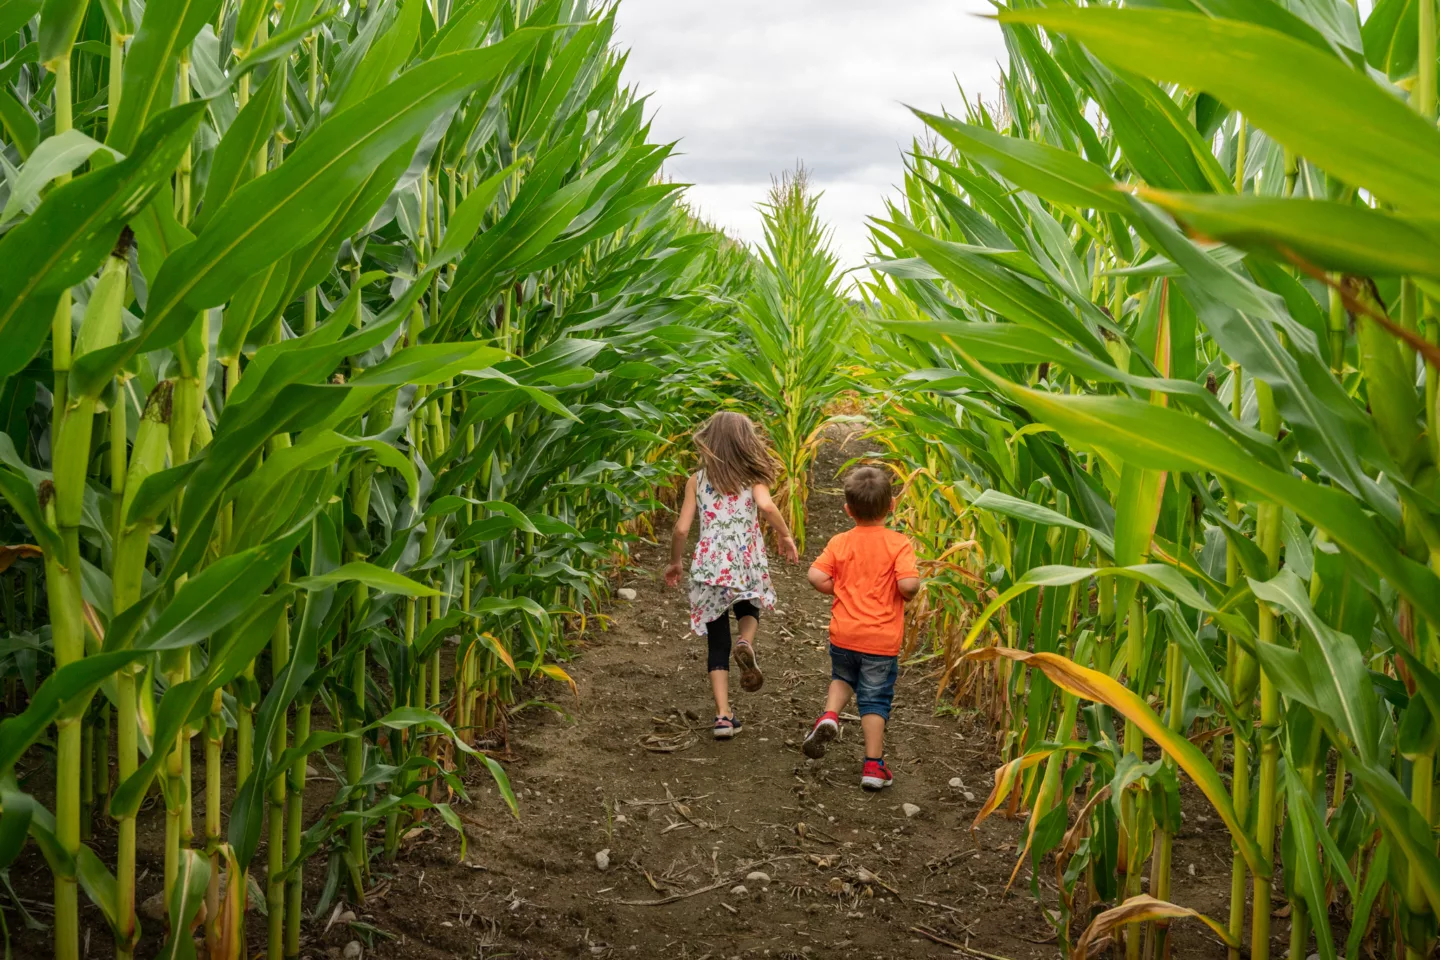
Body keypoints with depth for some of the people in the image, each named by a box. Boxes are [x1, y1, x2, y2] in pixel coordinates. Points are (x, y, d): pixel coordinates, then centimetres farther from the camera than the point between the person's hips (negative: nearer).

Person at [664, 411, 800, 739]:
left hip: (710, 567, 1)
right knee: (748, 611, 30)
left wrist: (674, 563, 14)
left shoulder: (697, 480, 4)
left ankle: (723, 715, 2)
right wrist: (786, 536, -5)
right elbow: (766, 505, -20)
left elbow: (681, 529, -1)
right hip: (747, 565, 0)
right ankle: (746, 644, -4)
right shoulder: (753, 476, 0)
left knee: (717, 643, 11)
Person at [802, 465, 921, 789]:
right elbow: (908, 584, -23)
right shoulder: (898, 543, -11)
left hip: (844, 634, 2)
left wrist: (838, 590, 6)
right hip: (882, 640, -2)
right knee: (875, 699, 9)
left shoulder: (839, 542, -3)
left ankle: (830, 715, 2)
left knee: (842, 678, 29)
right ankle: (873, 765, 12)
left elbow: (816, 576, -12)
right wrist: (911, 592, 0)